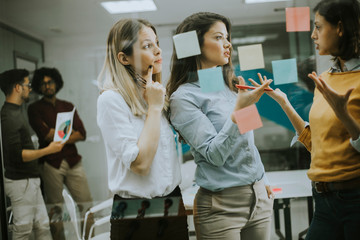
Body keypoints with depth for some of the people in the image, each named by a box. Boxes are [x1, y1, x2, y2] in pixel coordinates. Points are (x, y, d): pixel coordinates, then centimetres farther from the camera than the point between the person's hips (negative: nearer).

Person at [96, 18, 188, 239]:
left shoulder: (157, 93, 7)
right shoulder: (111, 99, -15)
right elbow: (140, 163, -22)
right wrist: (154, 107, -17)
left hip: (173, 201, 7)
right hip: (136, 213, -6)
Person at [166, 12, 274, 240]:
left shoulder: (230, 85, 9)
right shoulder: (184, 97, -11)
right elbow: (214, 155, -19)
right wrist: (239, 109, -27)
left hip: (259, 197, 7)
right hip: (222, 206, -6)